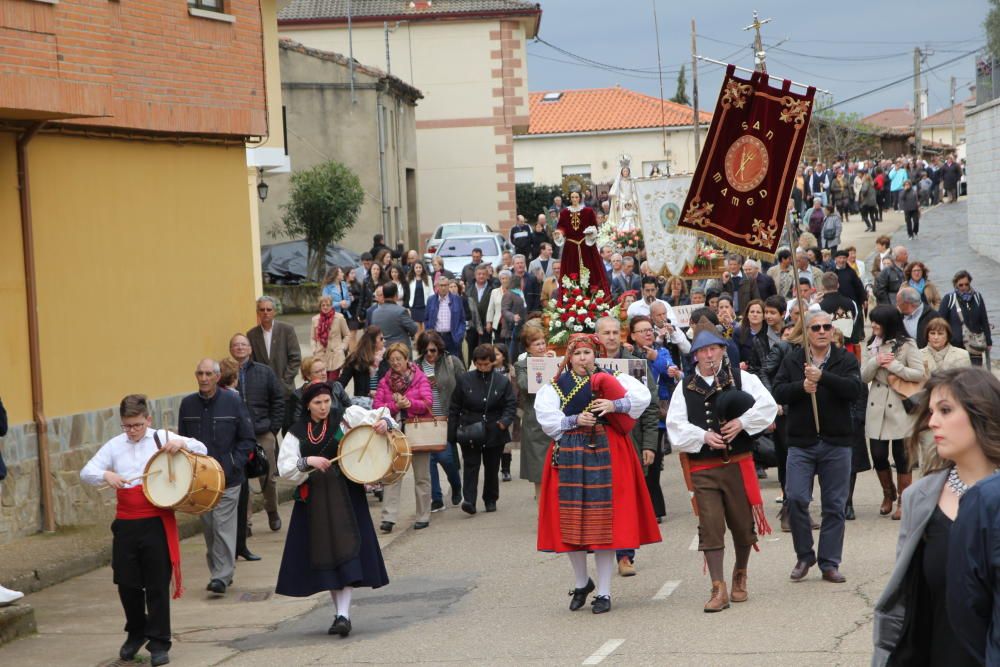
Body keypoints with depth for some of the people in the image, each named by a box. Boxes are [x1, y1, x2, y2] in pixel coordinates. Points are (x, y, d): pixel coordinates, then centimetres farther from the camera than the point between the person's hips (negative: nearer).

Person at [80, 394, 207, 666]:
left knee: (158, 585, 2)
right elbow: (86, 473, 1)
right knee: (127, 583, 9)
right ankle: (136, 633, 32)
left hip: (157, 523, -2)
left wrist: (181, 443, -21)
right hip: (126, 524, 2)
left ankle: (159, 643, 12)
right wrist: (105, 475, -20)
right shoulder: (115, 446, 5)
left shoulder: (162, 439, 1)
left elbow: (201, 449, -1)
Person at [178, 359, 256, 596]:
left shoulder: (232, 402, -4)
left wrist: (232, 466, -10)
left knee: (223, 527, -8)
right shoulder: (187, 404, 4)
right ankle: (217, 572, 20)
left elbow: (247, 439, -1)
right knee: (208, 528, 9)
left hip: (227, 479, -3)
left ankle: (222, 576, -4)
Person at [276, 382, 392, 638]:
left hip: (345, 495, -2)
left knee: (346, 551, -11)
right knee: (324, 555, 6)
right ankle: (339, 611, 20)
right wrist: (307, 462, -20)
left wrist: (384, 423, -25)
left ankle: (344, 614, -15)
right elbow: (285, 468, -3)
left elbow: (377, 417, -2)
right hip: (314, 499, 2)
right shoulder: (297, 433, 5)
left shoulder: (346, 416, 1)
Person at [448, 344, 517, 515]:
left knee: (492, 468, 11)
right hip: (469, 434, -1)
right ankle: (469, 501, -14)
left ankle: (490, 500, 25)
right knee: (471, 466, -9)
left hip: (494, 434, 1)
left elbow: (511, 405, 1)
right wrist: (452, 433, 1)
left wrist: (505, 421, -19)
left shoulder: (502, 382, 2)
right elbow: (454, 408, 5)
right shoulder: (464, 380, 2)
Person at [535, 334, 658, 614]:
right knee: (572, 521, 3)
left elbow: (642, 396, -5)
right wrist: (575, 420, -13)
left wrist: (615, 405, -18)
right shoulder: (555, 386, 9)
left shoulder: (609, 379, 6)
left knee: (604, 521, -3)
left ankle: (604, 592, 5)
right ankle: (581, 583, 25)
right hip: (569, 455, 1)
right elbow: (546, 418, -2)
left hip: (606, 454, -1)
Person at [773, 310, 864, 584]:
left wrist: (822, 377, -24)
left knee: (835, 505, 4)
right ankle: (804, 556, 11)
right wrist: (802, 387, -20)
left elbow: (854, 389, -14)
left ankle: (829, 563, 12)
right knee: (795, 499, -8)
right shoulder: (792, 360, 6)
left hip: (837, 443, 0)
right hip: (801, 442, 0)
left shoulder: (845, 360, 3)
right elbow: (778, 392, -3)